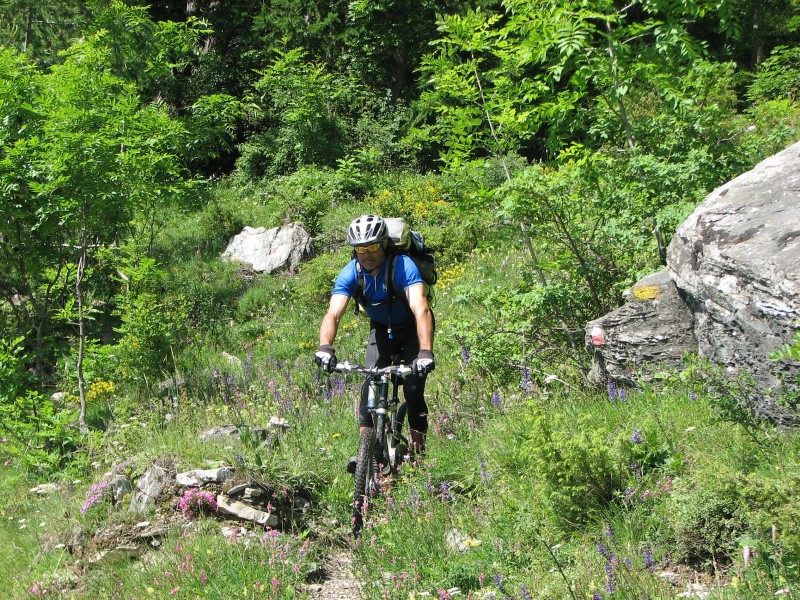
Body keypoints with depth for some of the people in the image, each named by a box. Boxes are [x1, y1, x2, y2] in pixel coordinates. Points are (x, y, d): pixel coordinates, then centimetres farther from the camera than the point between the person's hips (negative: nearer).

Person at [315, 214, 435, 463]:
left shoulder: (403, 266, -33)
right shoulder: (350, 274, -23)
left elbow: (421, 309, -45)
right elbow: (333, 314, -34)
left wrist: (426, 352, -60)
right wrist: (325, 347, -54)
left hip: (412, 329, -3)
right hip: (381, 329, 3)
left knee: (413, 387, -15)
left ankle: (418, 451, 2)